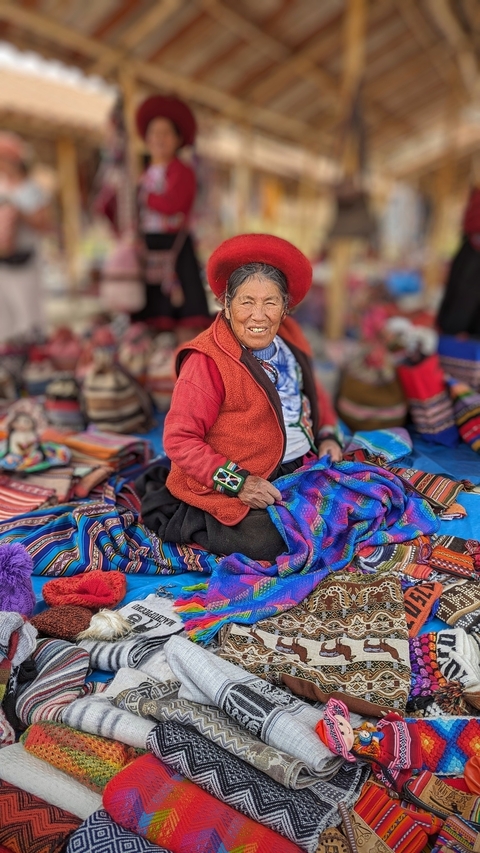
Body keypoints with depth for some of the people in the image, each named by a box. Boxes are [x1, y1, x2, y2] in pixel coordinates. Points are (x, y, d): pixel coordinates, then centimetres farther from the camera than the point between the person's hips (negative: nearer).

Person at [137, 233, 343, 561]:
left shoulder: (289, 338, 4)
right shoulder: (207, 360, -19)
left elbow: (312, 393, 21)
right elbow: (179, 439, -19)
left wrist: (328, 435, 4)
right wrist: (238, 482, -24)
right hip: (229, 485, -8)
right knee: (264, 542, -24)